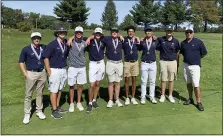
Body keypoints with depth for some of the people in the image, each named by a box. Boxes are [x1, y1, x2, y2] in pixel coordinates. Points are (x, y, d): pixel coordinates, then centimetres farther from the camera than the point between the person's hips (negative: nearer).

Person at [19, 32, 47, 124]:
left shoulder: (44, 48, 5)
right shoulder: (26, 49, -3)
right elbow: (21, 62, -1)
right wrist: (25, 73, -9)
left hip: (42, 73, 3)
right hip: (31, 73, -3)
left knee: (40, 93, 11)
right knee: (28, 94, 3)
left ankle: (39, 111, 24)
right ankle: (27, 114, 14)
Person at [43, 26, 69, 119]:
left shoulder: (66, 44, 5)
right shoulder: (52, 44, -13)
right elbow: (46, 57, -13)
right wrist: (49, 71, -14)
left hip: (63, 70, 7)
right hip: (54, 70, -6)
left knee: (60, 89, 15)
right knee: (54, 91, 1)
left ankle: (57, 107, 29)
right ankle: (54, 111, 10)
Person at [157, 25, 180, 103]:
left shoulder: (175, 41, 3)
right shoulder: (160, 39, 0)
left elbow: (177, 52, 9)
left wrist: (177, 63, 10)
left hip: (173, 62, 1)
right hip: (163, 62, -1)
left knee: (171, 79, 8)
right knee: (163, 79, 4)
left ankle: (170, 95, 20)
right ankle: (162, 95, 16)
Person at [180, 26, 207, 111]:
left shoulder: (198, 42, -7)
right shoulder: (183, 43, 6)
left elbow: (204, 53, 1)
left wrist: (196, 58, 10)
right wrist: (187, 58, 9)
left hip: (195, 66, -4)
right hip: (185, 65, 4)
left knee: (196, 85, -5)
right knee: (188, 83, 13)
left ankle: (198, 102, 6)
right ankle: (190, 99, 27)